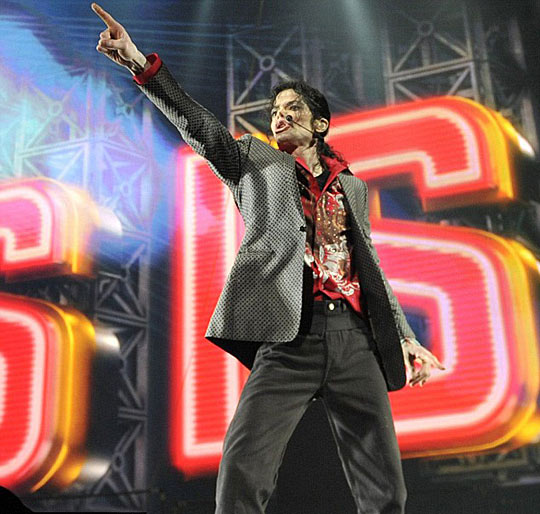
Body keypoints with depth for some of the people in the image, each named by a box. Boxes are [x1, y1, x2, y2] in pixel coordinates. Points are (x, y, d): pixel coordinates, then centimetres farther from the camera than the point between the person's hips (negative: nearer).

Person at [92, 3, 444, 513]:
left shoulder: (352, 187, 25)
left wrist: (405, 337, 21)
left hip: (355, 337, 4)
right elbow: (201, 129, 1)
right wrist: (141, 64, -14)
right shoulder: (256, 161, 17)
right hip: (289, 335, -3)